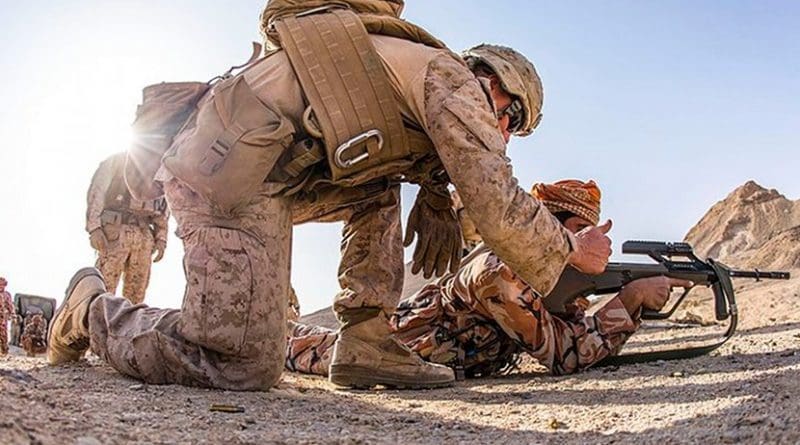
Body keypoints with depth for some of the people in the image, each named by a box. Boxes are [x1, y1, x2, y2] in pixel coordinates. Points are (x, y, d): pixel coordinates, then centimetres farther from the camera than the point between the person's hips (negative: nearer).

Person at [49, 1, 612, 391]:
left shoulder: (413, 72, 29)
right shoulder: (454, 78, 1)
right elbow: (497, 204, -7)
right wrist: (570, 249, 8)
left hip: (219, 155, 10)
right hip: (233, 170, -10)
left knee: (380, 190, 22)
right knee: (246, 364, -13)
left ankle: (365, 344, 12)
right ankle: (95, 309, 11)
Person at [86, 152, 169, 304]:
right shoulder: (118, 160, 10)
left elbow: (163, 212, 21)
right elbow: (96, 192, 1)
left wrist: (161, 239, 6)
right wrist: (94, 228, -11)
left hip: (144, 234, 4)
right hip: (115, 229, -4)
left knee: (136, 295, -3)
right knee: (105, 287, -14)